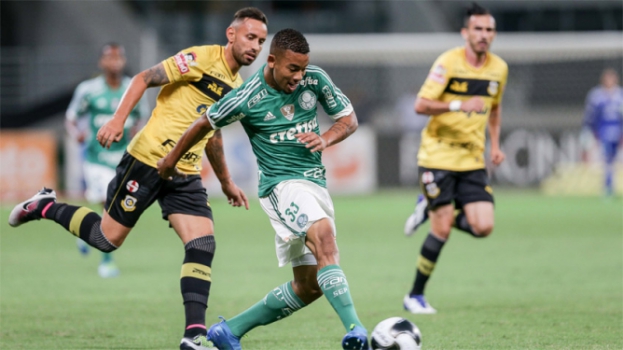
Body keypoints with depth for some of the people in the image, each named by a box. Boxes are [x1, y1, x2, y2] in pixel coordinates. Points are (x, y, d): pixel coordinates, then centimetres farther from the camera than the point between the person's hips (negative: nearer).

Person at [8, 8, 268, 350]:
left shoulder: (237, 87, 14)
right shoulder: (201, 59, -11)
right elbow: (144, 79, -10)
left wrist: (226, 182, 32)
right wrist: (117, 120, -20)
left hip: (186, 175, 7)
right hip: (148, 158, -7)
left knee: (203, 245, -10)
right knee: (108, 238, 0)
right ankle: (45, 207, 25)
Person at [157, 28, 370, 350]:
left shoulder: (315, 80, -1)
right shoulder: (247, 99, -12)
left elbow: (349, 119, 10)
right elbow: (205, 124, 4)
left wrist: (325, 139, -12)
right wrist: (171, 161, 16)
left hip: (316, 184, 7)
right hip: (281, 184, -7)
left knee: (309, 286, 7)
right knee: (325, 236, -34)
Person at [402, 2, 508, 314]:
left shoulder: (499, 68, 6)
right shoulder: (448, 63, -11)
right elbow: (421, 105, -16)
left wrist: (495, 144, 10)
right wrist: (459, 105, -29)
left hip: (473, 160, 5)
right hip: (438, 156, -5)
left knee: (483, 227, -10)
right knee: (442, 231, -8)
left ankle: (429, 211, 18)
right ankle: (415, 296, 9)